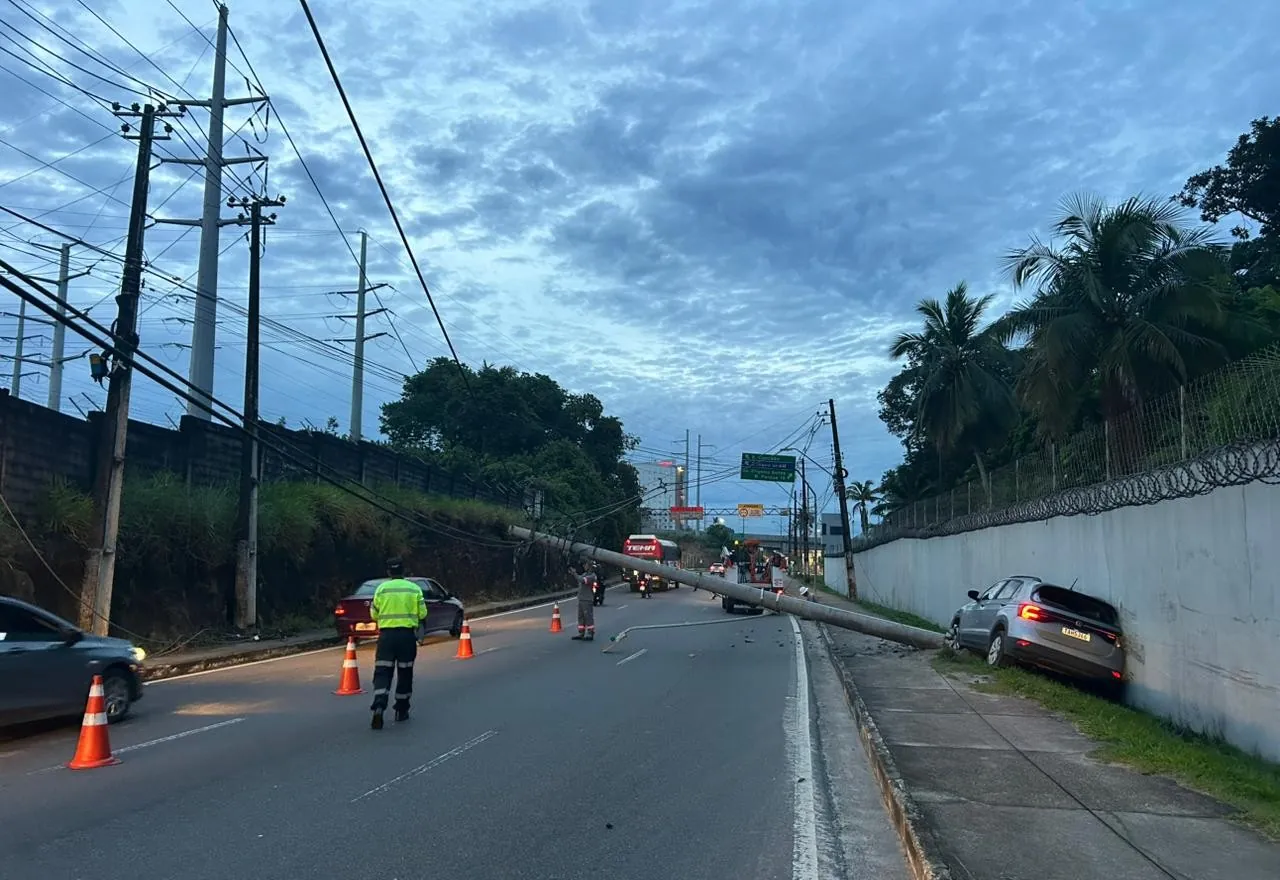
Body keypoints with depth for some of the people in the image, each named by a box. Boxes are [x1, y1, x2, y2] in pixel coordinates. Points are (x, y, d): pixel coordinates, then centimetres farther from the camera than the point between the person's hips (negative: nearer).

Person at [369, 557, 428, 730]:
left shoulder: (381, 588, 0)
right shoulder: (414, 589, 0)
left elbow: (374, 614, 5)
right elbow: (422, 614, 1)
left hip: (386, 634, 0)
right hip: (407, 634, 1)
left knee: (382, 672, 0)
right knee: (405, 673, 13)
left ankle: (379, 706, -20)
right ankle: (401, 710, 20)